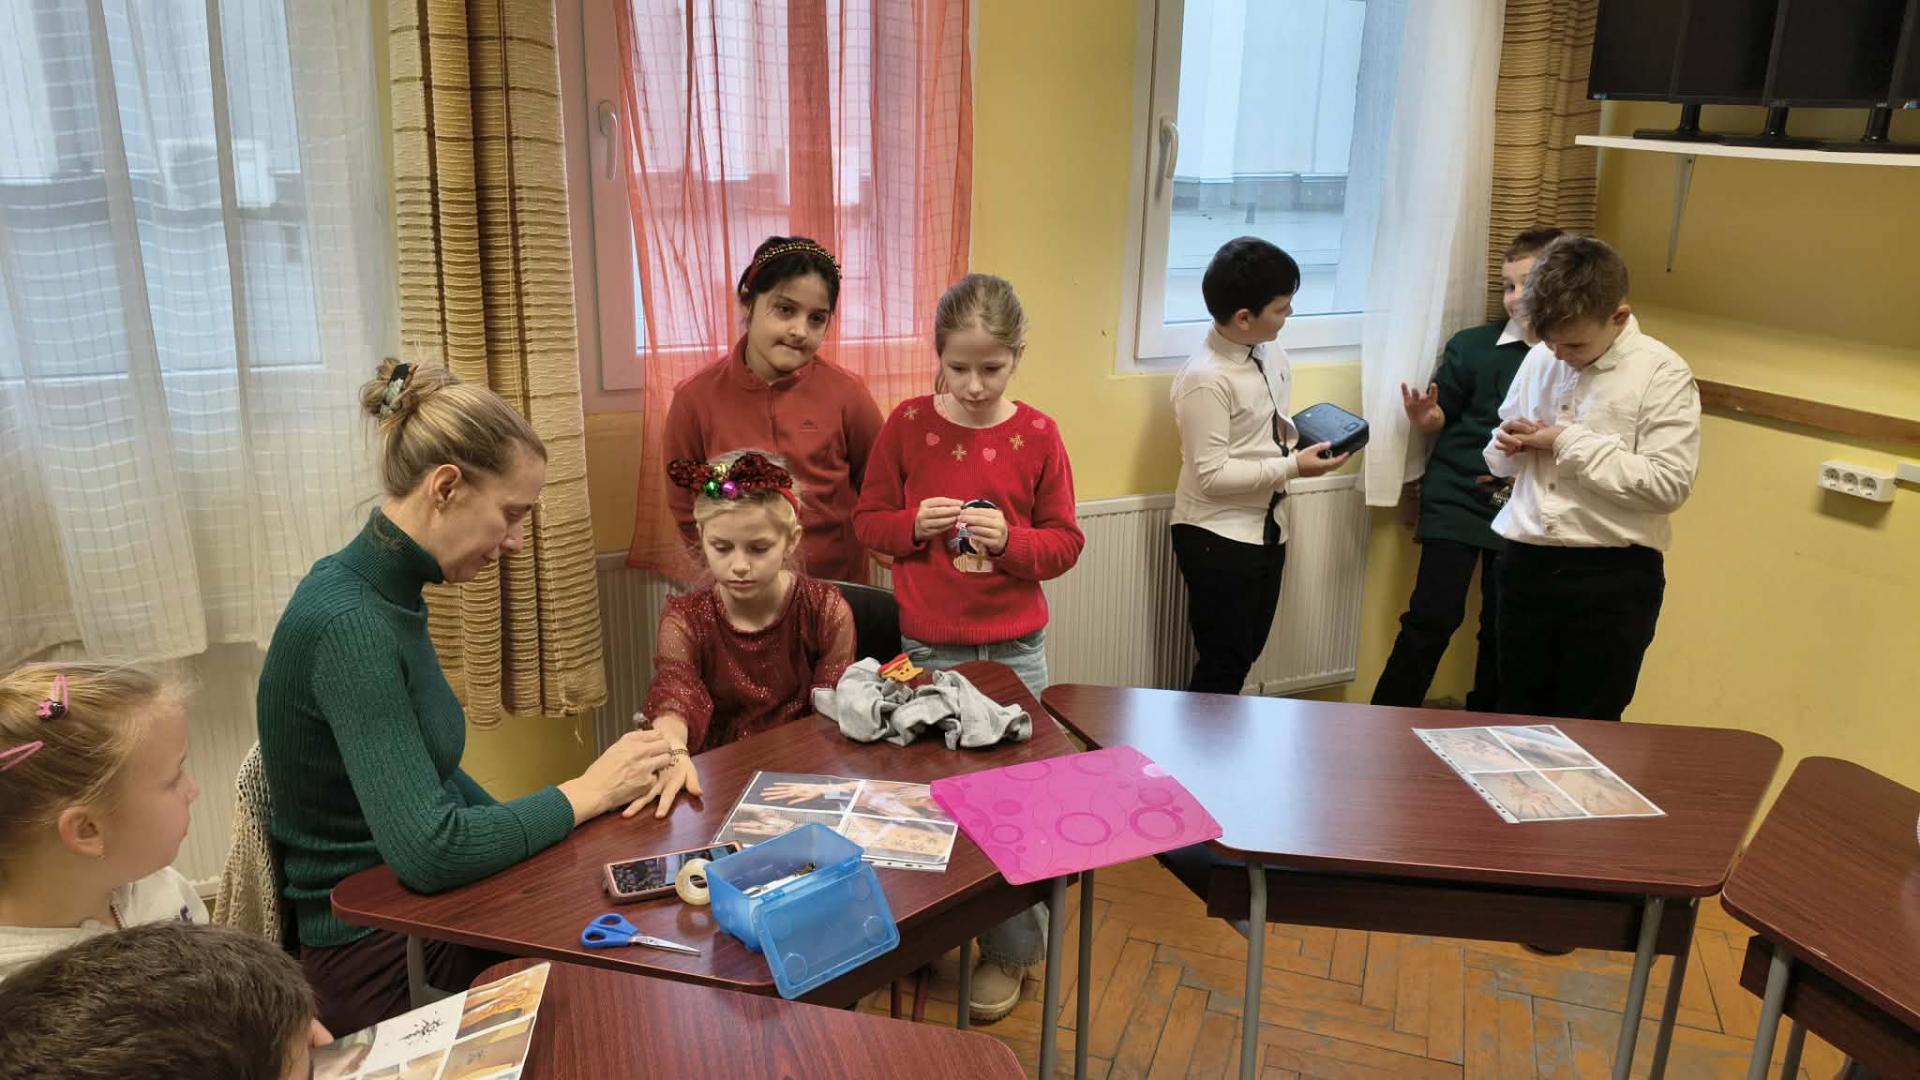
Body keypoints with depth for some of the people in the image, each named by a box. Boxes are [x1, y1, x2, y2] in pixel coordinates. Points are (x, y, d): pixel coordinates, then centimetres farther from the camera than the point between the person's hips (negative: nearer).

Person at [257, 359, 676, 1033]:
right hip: (381, 956, -8)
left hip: (415, 905, 8)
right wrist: (589, 792, -19)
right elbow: (427, 850, -30)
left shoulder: (389, 595, 2)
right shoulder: (349, 624, -26)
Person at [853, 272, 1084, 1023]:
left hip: (1014, 649, -1)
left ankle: (1010, 949, 24)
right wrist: (914, 524, -16)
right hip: (927, 646, 1)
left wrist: (1011, 540, -19)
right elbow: (868, 521, 4)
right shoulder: (908, 424, -3)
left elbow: (1065, 542, -1)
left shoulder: (1037, 435, -5)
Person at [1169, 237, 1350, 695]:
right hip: (1218, 537, -8)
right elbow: (1211, 474, -21)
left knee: (1245, 657, 17)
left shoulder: (1271, 356, 4)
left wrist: (1296, 435, -3)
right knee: (1222, 668, -1)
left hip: (1267, 528, 8)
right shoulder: (1205, 378, -21)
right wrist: (1293, 466, -20)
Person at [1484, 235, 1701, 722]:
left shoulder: (1662, 373, -9)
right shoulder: (1538, 359, 7)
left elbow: (1670, 484, -18)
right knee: (1518, 717, 16)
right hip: (1526, 563, 5)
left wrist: (1570, 443, -16)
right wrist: (1508, 446, -5)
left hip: (1613, 574, -5)